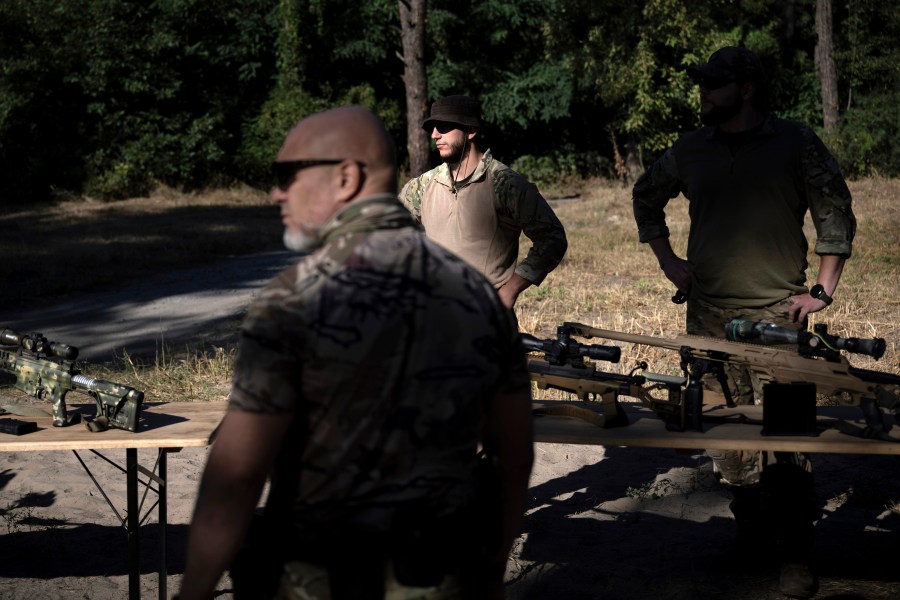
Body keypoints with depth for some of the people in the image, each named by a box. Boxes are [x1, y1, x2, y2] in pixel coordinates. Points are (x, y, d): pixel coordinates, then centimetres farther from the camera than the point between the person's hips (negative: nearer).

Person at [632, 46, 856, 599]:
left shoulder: (796, 143, -1)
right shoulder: (690, 150, 9)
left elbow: (836, 215, 1)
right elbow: (646, 197, 25)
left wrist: (823, 290, -3)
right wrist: (667, 259, 18)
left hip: (778, 311, -4)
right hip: (708, 313, 4)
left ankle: (796, 555, -2)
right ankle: (749, 519, 27)